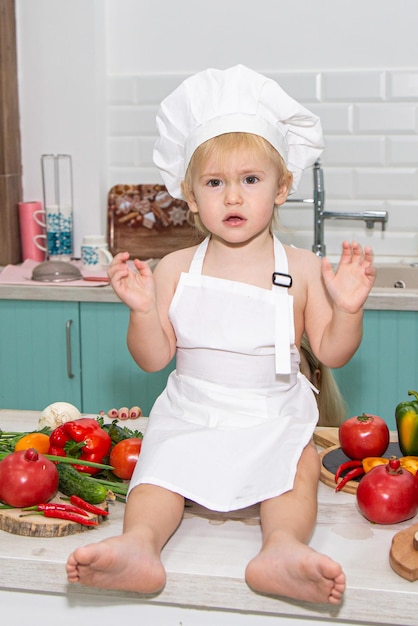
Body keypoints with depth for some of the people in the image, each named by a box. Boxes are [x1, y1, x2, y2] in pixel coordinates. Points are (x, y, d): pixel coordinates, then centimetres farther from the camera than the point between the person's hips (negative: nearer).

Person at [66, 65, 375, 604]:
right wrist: (142, 309, -18)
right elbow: (154, 358, 0)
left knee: (299, 468, -27)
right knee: (159, 467, -24)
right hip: (191, 414, 1)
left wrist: (348, 309, -17)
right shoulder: (176, 268, -1)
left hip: (275, 418, 0)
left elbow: (330, 352, 2)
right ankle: (138, 545, -42)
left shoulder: (302, 270, -2)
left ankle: (282, 548, -46)